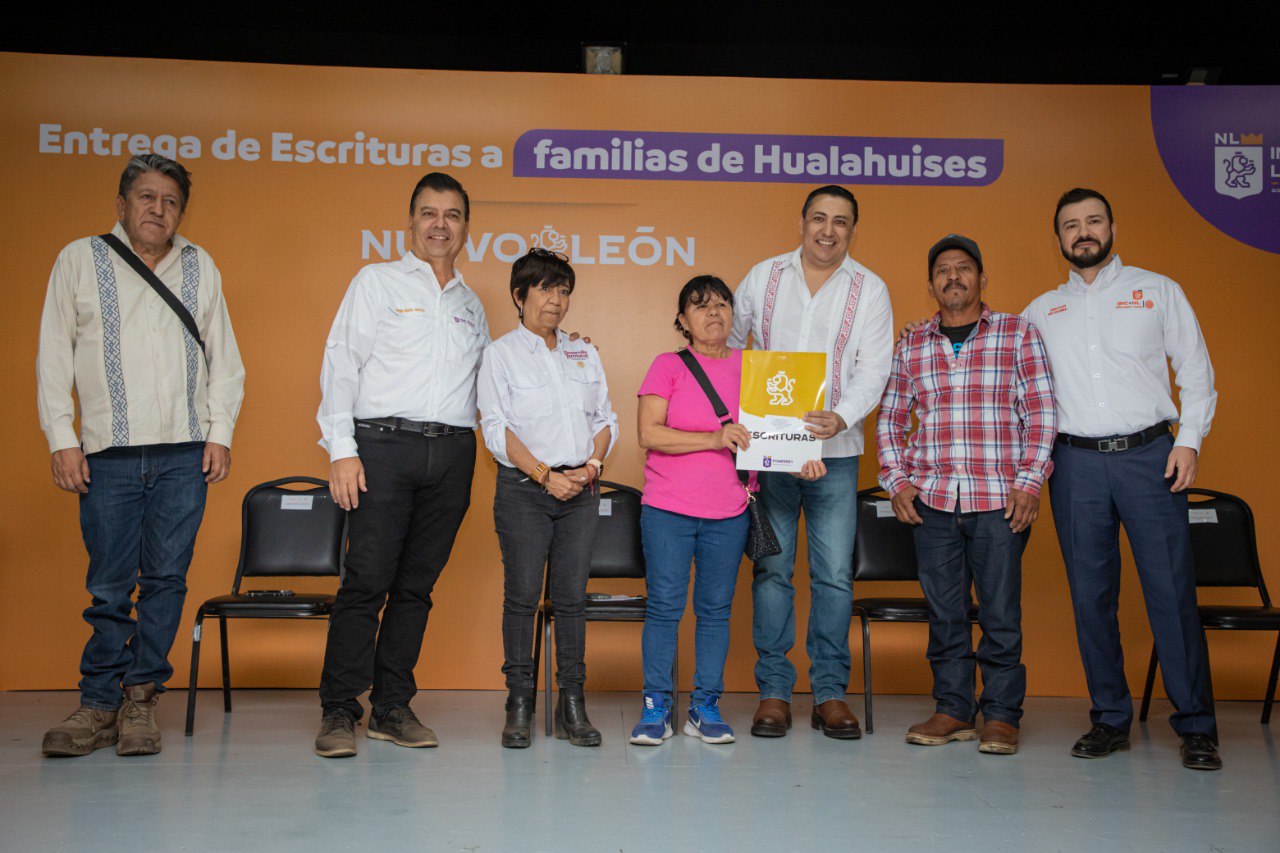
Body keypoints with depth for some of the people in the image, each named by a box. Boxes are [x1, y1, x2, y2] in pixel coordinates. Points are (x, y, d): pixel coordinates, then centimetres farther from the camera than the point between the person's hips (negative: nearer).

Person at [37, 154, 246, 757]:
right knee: (110, 587, -1)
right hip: (109, 454, -1)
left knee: (166, 580, 2)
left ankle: (140, 700, 13)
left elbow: (223, 356, 13)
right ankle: (100, 706, 10)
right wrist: (62, 439, -1)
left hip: (184, 454, 1)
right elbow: (54, 357, 7)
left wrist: (220, 432, 3)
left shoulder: (200, 268, 13)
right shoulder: (80, 261, 9)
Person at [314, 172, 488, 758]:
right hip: (385, 445, -4)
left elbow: (486, 384, 26)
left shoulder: (471, 304, 21)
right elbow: (341, 365, 0)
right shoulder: (377, 282, 8)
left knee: (417, 584, 6)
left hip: (452, 452, 4)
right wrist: (341, 450, -8)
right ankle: (339, 710, 2)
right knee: (366, 581, -8)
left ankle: (392, 708, 14)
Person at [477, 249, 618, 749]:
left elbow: (606, 420, 14)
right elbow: (497, 428, -6)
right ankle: (519, 705, 7)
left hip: (580, 491, 4)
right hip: (524, 488, -3)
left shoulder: (585, 355, 16)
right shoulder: (501, 353, 3)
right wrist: (546, 476, -13)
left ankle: (572, 706, 9)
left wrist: (592, 464, -5)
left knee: (572, 597, 3)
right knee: (522, 596, -2)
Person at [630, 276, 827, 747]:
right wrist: (714, 438, -18)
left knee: (716, 609, 7)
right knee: (664, 606, 0)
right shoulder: (667, 366, -1)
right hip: (667, 511, -2)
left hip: (729, 513, 3)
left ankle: (705, 708, 18)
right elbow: (649, 434, -10)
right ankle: (656, 707, 12)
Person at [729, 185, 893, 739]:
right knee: (771, 569, 3)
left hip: (835, 450, -1)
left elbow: (873, 369, -5)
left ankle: (830, 693, 12)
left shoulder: (870, 290, 4)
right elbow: (729, 343, 17)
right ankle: (773, 691, 13)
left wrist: (841, 417, -23)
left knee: (834, 574, 0)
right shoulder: (763, 277, 8)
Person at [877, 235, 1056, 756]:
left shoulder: (1018, 334, 6)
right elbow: (890, 420, 16)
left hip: (1001, 498, -2)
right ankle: (953, 710, 19)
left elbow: (1041, 413, 2)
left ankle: (1001, 715, 14)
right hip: (932, 498, 2)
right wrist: (896, 481, 5)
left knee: (1001, 611, 1)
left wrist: (1029, 483, -6)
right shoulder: (911, 346, 12)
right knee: (943, 610, 7)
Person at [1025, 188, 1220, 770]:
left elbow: (1196, 372, 9)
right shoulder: (1041, 311, 15)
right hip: (1075, 461, 2)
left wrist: (1188, 441, -3)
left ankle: (1196, 726, 5)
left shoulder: (1157, 291, 11)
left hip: (1148, 454, -2)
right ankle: (1110, 720, 13)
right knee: (1090, 594, 3)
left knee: (1171, 588, -5)